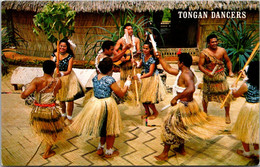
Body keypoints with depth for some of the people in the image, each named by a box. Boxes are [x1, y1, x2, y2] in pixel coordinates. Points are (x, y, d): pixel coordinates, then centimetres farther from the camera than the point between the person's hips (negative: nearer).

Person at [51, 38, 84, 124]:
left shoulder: (70, 57, -13)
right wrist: (54, 65, -30)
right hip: (58, 77, 3)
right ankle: (63, 115, 36)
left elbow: (69, 71, -20)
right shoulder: (54, 54, -4)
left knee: (70, 98, -5)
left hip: (68, 77, -2)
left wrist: (62, 74, -39)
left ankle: (69, 118, 13)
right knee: (60, 98, 13)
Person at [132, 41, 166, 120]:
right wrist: (136, 63, -12)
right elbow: (140, 65, 11)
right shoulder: (143, 55, -3)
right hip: (145, 77, 7)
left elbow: (150, 73, -31)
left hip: (152, 78, -7)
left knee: (148, 99, -5)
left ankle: (155, 112, 22)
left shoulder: (152, 59, -25)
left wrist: (140, 77, -41)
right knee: (142, 97, 8)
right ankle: (147, 112, 31)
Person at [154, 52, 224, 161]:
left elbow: (191, 89, -41)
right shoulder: (182, 72, 7)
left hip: (183, 105, -10)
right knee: (180, 127, 26)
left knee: (169, 127, 1)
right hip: (189, 103, 10)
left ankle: (164, 154, 11)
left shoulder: (186, 74, -24)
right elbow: (168, 68, 18)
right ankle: (181, 148, 42)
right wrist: (160, 58, 19)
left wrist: (176, 98, -36)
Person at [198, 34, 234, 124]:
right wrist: (207, 73, -25)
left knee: (225, 95, -2)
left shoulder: (222, 50, -3)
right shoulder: (204, 53, -9)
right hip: (208, 77, -1)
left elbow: (228, 61, 8)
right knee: (206, 95, 11)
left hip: (220, 76, 1)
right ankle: (205, 112, 36)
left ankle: (227, 115, 18)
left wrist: (230, 71, -6)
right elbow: (200, 65, -9)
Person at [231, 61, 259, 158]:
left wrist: (233, 90, 16)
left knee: (245, 130, 14)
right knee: (255, 129, 22)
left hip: (249, 108, -6)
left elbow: (236, 95, -6)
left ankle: (247, 152, 29)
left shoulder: (246, 85, -23)